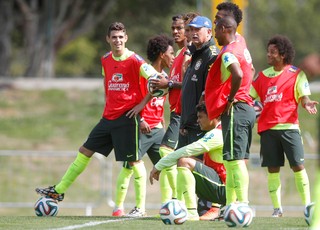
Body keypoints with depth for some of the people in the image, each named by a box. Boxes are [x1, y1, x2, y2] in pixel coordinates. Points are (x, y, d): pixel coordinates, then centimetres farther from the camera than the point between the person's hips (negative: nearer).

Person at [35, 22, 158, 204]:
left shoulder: (134, 60, -12)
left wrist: (141, 105, -15)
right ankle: (59, 191, 20)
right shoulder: (106, 60, 9)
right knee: (85, 151, 11)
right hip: (109, 117, 7)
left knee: (134, 160, -5)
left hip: (128, 116, -7)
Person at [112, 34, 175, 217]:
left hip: (157, 129, 7)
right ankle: (119, 207, -1)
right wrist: (140, 121, -18)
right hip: (142, 128, -7)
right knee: (129, 167, -6)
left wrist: (163, 126, 17)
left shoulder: (164, 77, 14)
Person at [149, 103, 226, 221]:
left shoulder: (217, 134, -13)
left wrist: (158, 166, -12)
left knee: (185, 162, -22)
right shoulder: (219, 133, 20)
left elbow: (186, 151, -18)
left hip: (225, 189, -10)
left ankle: (191, 213, -26)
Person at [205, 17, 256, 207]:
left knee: (235, 160, -11)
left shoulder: (228, 52, -13)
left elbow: (238, 75, -31)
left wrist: (230, 98, -17)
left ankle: (243, 204, -17)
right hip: (247, 109, 10)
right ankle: (231, 205, 16)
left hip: (234, 110, -10)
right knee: (237, 160, 12)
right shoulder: (242, 47, 16)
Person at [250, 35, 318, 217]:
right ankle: (277, 209, 7)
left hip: (289, 126, -4)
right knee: (273, 169, 2)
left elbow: (304, 96, -4)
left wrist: (307, 104, -26)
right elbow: (250, 96, 17)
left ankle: (308, 205, -2)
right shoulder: (263, 76, 14)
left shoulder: (296, 74, 2)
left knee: (298, 166, -7)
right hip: (267, 127, 4)